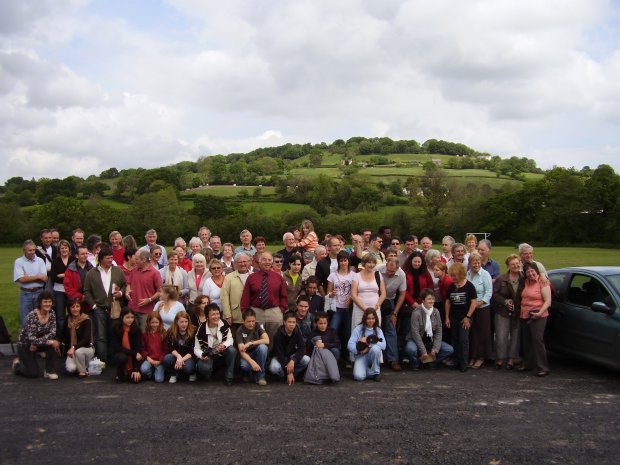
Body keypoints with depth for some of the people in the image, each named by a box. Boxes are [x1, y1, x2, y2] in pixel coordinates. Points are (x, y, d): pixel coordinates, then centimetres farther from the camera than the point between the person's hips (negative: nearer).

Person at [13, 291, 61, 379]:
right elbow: (31, 338, -34)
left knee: (55, 344, -26)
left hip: (37, 343, 5)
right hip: (25, 345, -5)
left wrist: (36, 343, -25)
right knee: (33, 373, -12)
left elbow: (52, 333, -15)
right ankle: (17, 365, 20)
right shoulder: (31, 316, -28)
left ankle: (49, 371, -10)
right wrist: (50, 342, -37)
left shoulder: (51, 313, -11)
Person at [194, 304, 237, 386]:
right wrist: (202, 355, -34)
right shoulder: (201, 329, -17)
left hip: (222, 353, 2)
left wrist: (224, 345, -31)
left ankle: (228, 377, -15)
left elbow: (230, 339, -7)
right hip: (208, 356, -2)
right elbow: (196, 348, -11)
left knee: (232, 350, -30)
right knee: (204, 367, -35)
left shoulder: (224, 324, -11)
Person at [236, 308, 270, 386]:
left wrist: (250, 343, -30)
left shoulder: (258, 327, -9)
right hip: (247, 356, -2)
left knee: (262, 347, -32)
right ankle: (247, 373, 4)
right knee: (244, 365, -37)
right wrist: (252, 362, -40)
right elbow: (241, 351, -23)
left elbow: (266, 340, -24)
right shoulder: (240, 330, -13)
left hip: (258, 354, 2)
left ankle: (260, 376, -16)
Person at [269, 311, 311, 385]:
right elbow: (279, 354, -25)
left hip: (292, 356, 3)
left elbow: (302, 349, -16)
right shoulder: (278, 334, -23)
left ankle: (292, 374, -7)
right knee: (274, 368, -36)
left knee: (307, 360, -25)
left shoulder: (297, 332, -12)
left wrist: (293, 360, -34)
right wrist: (288, 373, -29)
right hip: (279, 357, -3)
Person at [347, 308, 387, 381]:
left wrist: (369, 346, -19)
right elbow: (350, 345, -10)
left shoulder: (378, 330, 2)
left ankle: (375, 372, -11)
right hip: (360, 356, -2)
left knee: (375, 348, -33)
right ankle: (366, 369, 8)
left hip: (372, 356, 2)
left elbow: (383, 345, -13)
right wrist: (359, 350, -24)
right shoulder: (358, 329, -3)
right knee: (359, 376, -29)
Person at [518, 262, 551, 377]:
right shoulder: (526, 282, 12)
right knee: (527, 341, 13)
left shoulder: (542, 282, -9)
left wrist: (540, 313, -23)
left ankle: (543, 367, -6)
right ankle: (528, 363, 25)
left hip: (537, 317, -7)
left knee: (537, 340, -11)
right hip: (524, 316, 7)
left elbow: (548, 301, -13)